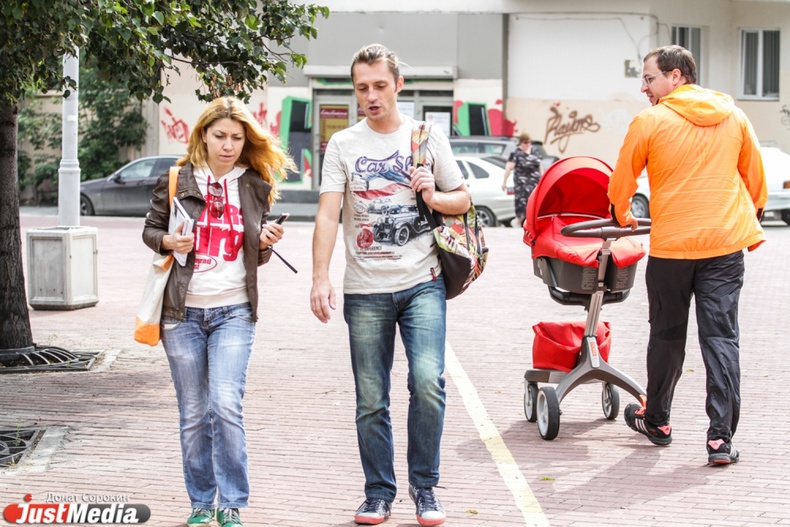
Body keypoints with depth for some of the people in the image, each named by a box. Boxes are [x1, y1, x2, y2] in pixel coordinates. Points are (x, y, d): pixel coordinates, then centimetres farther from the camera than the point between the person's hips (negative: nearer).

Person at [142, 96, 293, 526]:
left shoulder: (255, 187, 7)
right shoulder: (176, 180, 2)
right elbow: (150, 230, 10)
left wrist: (266, 242, -8)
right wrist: (168, 241, -11)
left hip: (234, 312, 0)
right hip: (183, 312, 0)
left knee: (226, 406, -14)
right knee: (193, 414, 5)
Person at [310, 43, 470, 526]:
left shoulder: (428, 137, 7)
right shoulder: (343, 145, 5)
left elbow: (464, 201, 14)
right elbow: (327, 215, -4)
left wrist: (433, 196, -8)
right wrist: (320, 279, -16)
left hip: (423, 285, -1)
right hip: (365, 291, 1)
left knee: (428, 383, -15)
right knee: (371, 401, 4)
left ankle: (425, 485, 2)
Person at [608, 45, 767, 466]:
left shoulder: (649, 122, -5)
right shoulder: (733, 117, 6)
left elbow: (621, 182, 4)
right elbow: (755, 177, 14)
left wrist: (622, 217, 24)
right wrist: (751, 223, 29)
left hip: (671, 245, -2)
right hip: (726, 242, 2)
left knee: (667, 336, 13)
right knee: (721, 337, 0)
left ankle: (656, 421, 28)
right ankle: (721, 438, -6)